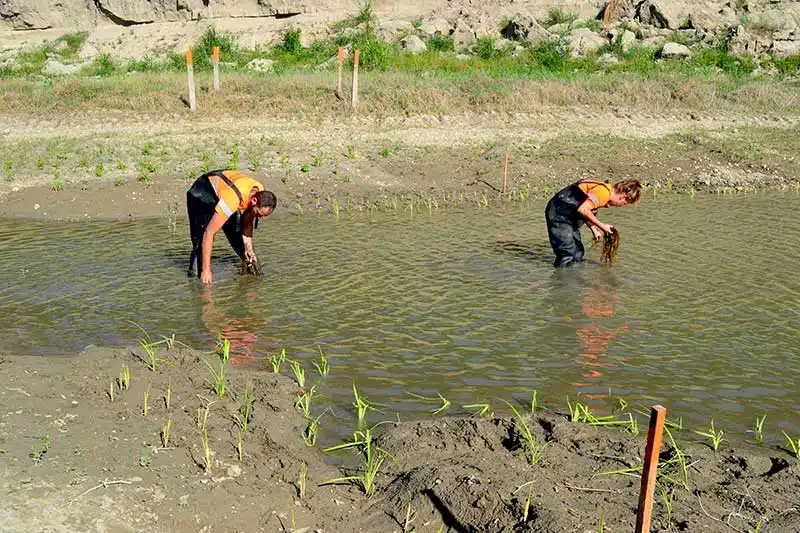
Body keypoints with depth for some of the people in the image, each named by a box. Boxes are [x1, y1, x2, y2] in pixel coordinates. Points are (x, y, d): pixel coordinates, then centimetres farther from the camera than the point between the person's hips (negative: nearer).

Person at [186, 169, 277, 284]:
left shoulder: (261, 194, -21)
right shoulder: (233, 199, -44)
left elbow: (247, 223, -3)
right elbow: (209, 233, -43)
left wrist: (249, 248, -16)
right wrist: (206, 270, -44)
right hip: (202, 193, -7)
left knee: (237, 233, 4)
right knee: (201, 240, -19)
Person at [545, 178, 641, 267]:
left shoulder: (606, 189, 10)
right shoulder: (604, 192, -20)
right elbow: (582, 209, -29)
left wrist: (594, 230, 12)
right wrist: (602, 226, -18)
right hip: (558, 214, -11)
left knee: (578, 255, 15)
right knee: (568, 257, -12)